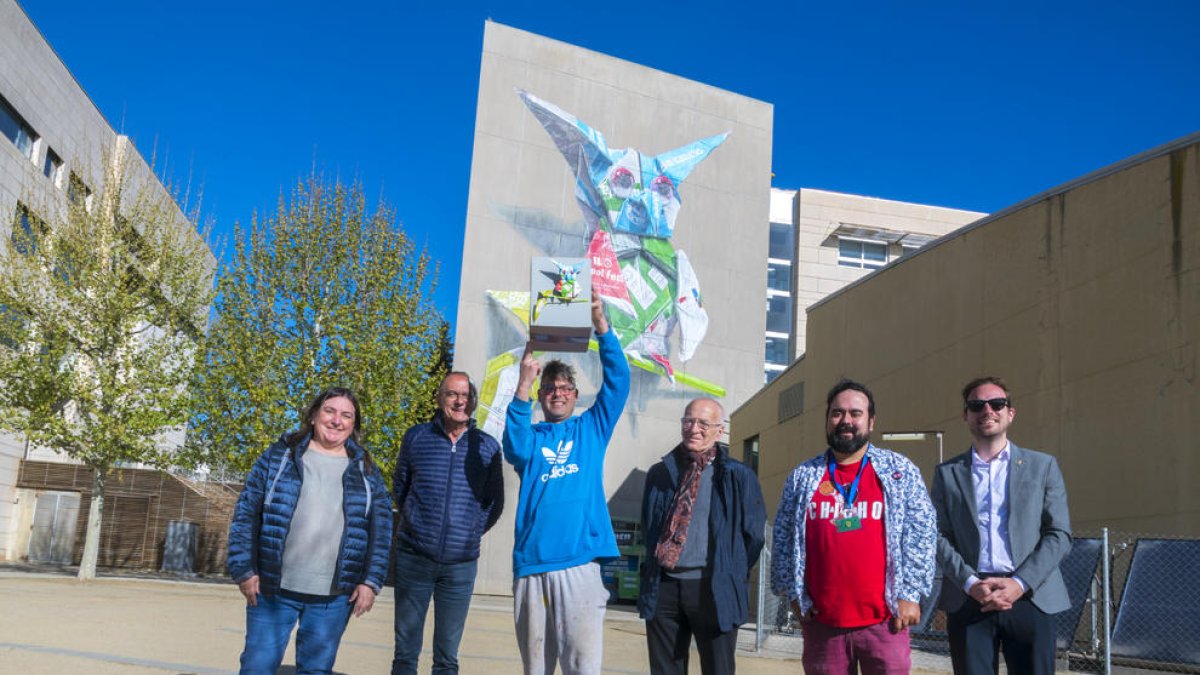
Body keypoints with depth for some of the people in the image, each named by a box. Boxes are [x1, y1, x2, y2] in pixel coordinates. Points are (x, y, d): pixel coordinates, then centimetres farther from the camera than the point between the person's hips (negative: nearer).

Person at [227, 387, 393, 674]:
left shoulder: (366, 471, 7)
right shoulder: (279, 455, 2)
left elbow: (380, 529, 5)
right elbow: (246, 513, 1)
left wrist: (371, 581, -3)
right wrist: (243, 570, -5)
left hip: (335, 597, 1)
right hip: (273, 588, -1)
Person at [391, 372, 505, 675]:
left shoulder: (488, 446, 0)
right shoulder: (416, 437, 0)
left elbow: (495, 502, 9)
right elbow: (400, 487, 11)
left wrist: (472, 532, 2)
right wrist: (412, 523, 6)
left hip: (461, 564, 0)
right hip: (414, 558, 0)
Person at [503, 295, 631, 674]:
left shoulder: (591, 429, 15)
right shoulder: (532, 436, 14)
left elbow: (618, 381, 3)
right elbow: (515, 448, -10)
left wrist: (600, 324, -10)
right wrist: (525, 381, -19)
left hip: (579, 564, -1)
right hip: (531, 565, 1)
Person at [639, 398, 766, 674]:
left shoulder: (738, 477, -1)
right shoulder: (659, 473, 10)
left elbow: (753, 534, 3)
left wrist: (732, 577, 3)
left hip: (714, 589, -3)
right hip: (663, 587, 3)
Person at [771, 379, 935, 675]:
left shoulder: (900, 471, 4)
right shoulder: (803, 476, 10)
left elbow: (921, 533, 1)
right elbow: (784, 538, 10)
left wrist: (910, 594, -5)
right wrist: (794, 593, 3)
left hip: (884, 619, -2)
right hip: (821, 621, 2)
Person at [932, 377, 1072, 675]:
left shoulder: (1043, 466, 10)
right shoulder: (947, 472, 11)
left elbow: (1059, 535, 4)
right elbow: (939, 537, 5)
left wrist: (1020, 584, -9)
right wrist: (970, 583, -11)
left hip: (1030, 598, 0)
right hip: (967, 601, 0)